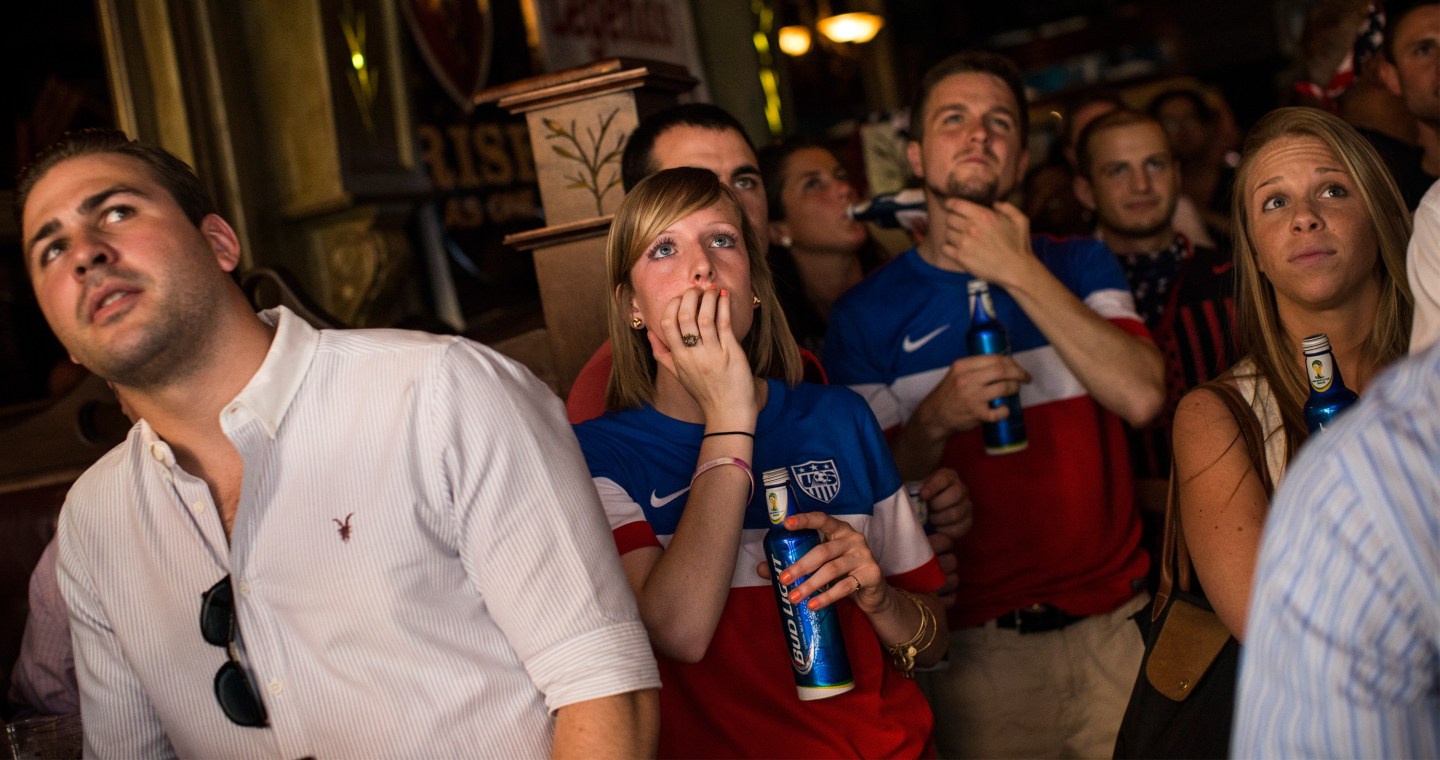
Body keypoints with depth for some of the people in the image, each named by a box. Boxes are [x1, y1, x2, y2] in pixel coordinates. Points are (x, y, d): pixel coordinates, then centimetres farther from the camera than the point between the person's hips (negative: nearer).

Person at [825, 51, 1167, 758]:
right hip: (978, 646, -1)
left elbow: (1142, 397, -12)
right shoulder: (867, 314, -1)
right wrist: (933, 421, -20)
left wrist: (1023, 274, -16)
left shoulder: (1079, 266, 6)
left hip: (1116, 618, 2)